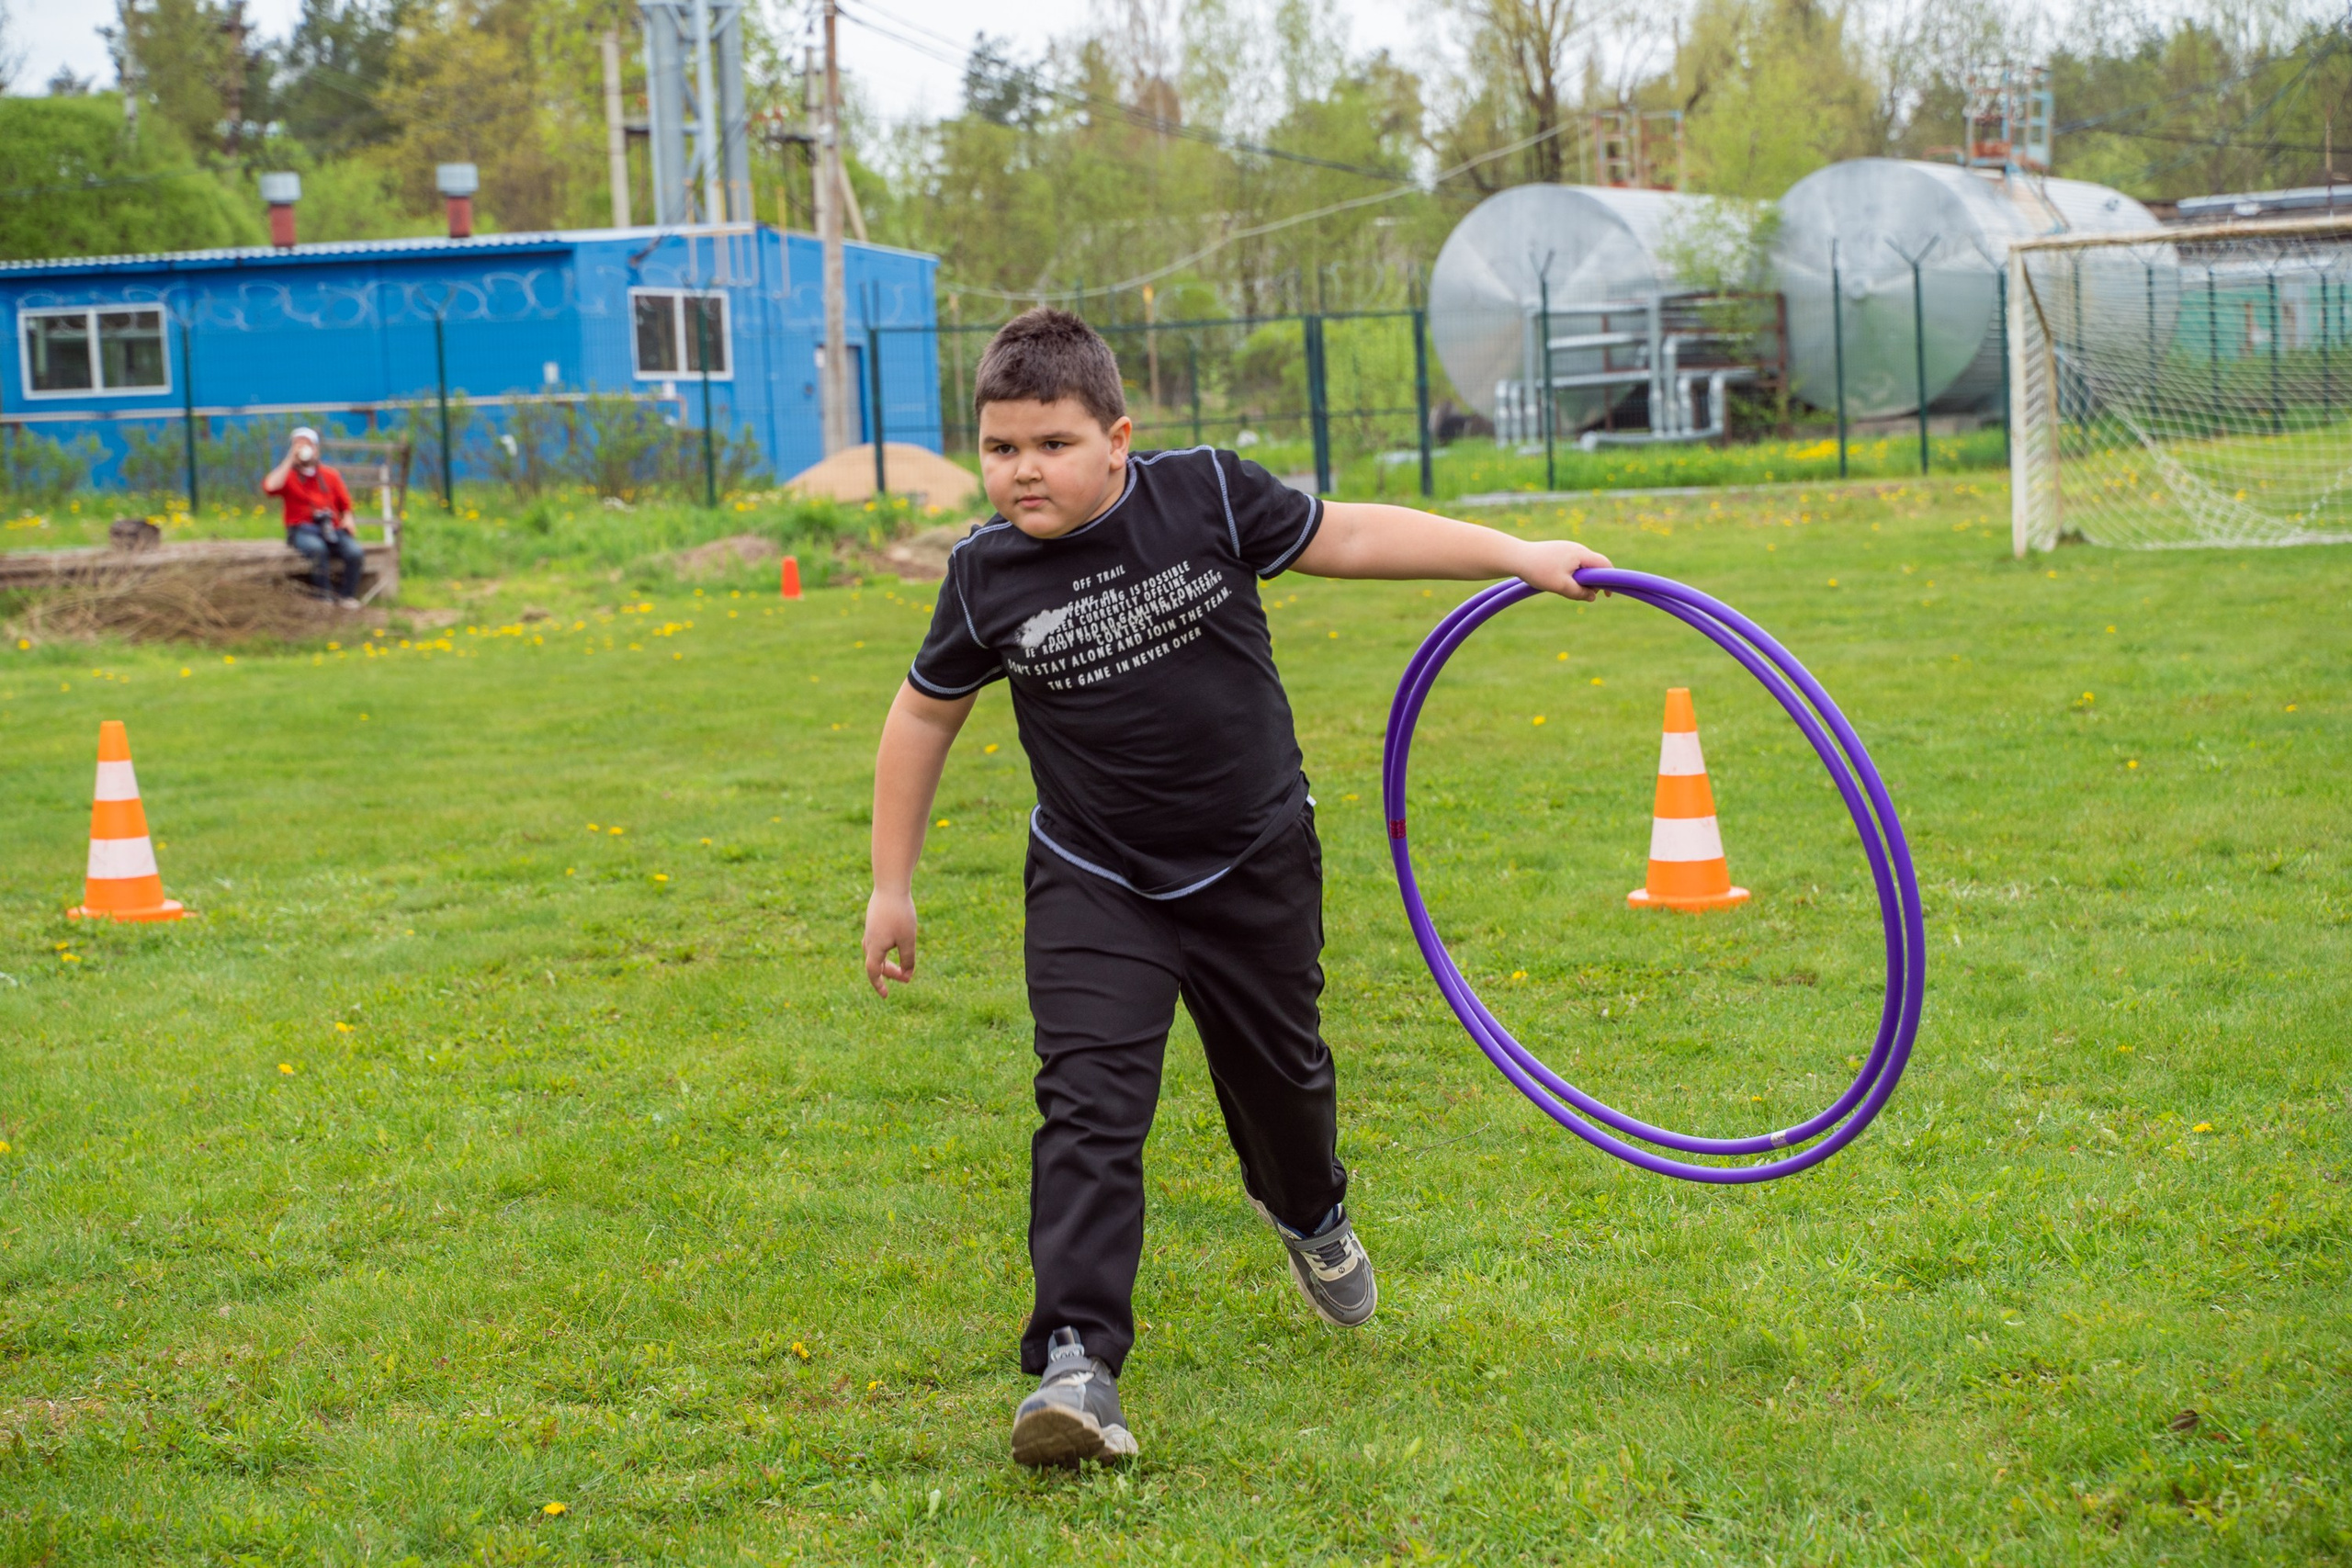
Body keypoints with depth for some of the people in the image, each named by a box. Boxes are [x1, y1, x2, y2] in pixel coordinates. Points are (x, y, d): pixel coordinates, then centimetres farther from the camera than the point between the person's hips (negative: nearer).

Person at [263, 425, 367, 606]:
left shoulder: (331, 475, 20)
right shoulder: (287, 475, 11)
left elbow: (345, 504, 21)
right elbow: (270, 487, -12)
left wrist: (347, 519, -3)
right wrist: (290, 460, -6)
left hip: (332, 528, 3)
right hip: (302, 530, -3)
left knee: (355, 552, -28)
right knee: (317, 548, -39)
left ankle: (348, 596, -10)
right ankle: (322, 598, -29)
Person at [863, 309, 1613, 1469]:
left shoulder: (1204, 494, -15)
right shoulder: (987, 573, -11)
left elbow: (1342, 538, -1)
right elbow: (926, 714, 3)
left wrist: (1518, 556, -2)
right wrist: (891, 884, 6)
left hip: (1254, 861, 1)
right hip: (1095, 884, -1)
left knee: (1278, 1070, 21)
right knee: (1089, 1107, -17)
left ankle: (1309, 1214, 55)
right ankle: (1078, 1363, -18)